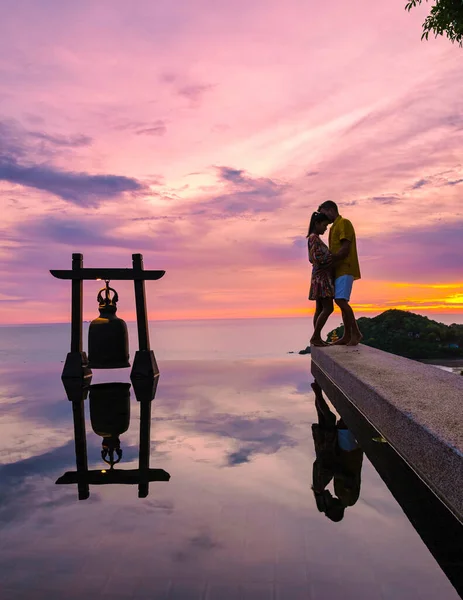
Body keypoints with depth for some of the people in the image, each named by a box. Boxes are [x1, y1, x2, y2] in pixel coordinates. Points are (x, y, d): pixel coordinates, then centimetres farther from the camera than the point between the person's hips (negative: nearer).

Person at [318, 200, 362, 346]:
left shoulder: (344, 223, -6)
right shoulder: (334, 227, 24)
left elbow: (345, 249, -16)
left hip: (345, 269, -10)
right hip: (338, 270, 10)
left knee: (340, 300, -18)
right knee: (341, 302, 6)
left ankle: (356, 332, -13)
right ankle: (347, 335, 7)